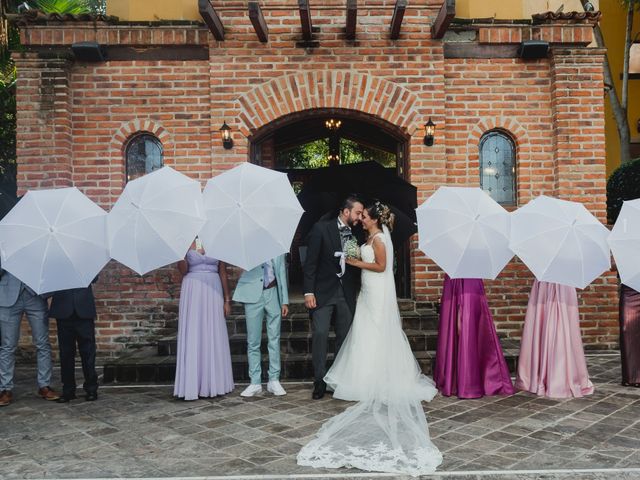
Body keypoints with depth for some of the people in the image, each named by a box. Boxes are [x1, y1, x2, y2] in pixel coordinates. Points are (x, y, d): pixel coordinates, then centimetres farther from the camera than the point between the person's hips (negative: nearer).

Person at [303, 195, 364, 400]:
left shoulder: (356, 234, 7)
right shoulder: (321, 228, -6)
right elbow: (311, 262, -8)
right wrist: (309, 292, -13)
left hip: (346, 293, 4)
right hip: (323, 291, -4)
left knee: (345, 336, 7)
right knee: (320, 334, -7)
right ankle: (320, 381, 2)